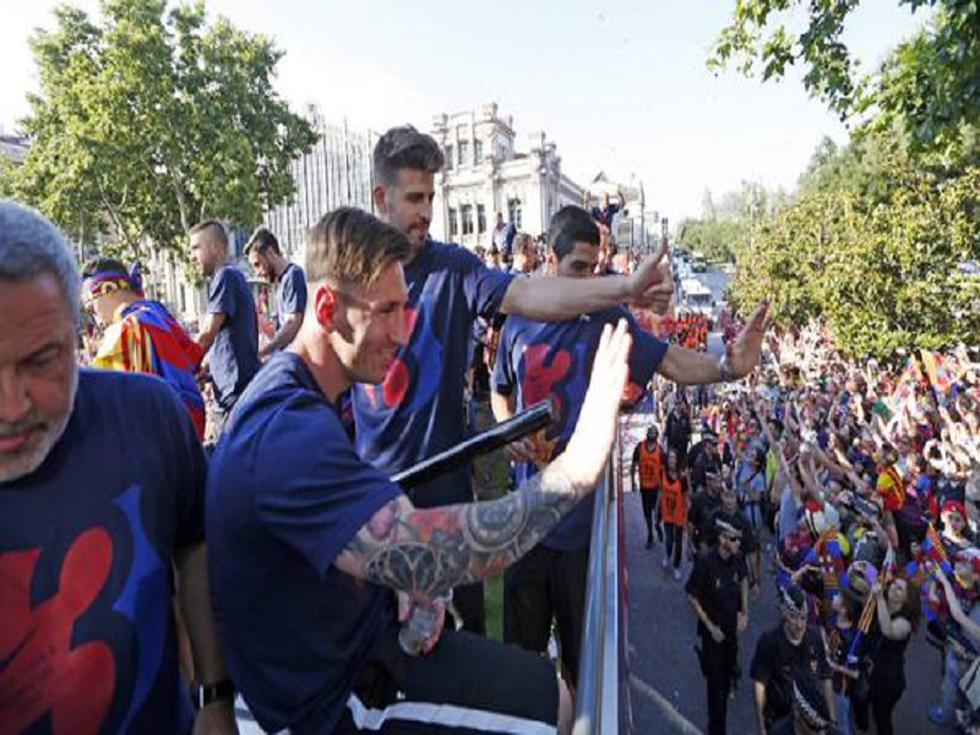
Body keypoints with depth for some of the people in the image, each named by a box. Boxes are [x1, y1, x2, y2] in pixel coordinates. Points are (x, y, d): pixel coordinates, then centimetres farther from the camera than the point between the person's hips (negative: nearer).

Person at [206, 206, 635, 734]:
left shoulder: (294, 396, 3)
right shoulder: (288, 429, -32)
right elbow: (418, 553, -44)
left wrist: (410, 587, -4)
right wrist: (572, 472, -43)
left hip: (366, 631, 9)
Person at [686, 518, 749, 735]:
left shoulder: (737, 559, -12)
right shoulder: (705, 563, -27)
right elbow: (692, 597, -18)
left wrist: (744, 613, 5)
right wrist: (711, 627, -14)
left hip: (732, 624, 5)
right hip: (713, 628, -5)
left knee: (727, 671, 22)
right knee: (716, 679, 4)